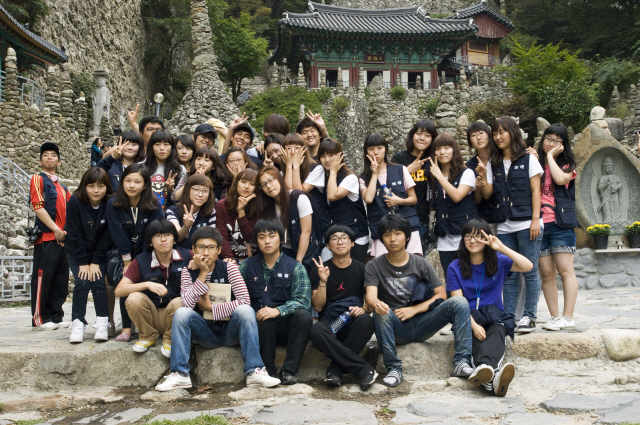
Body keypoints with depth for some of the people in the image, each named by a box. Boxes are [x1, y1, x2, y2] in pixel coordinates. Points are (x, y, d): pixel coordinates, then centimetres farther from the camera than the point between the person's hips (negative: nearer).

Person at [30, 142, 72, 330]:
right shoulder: (38, 179, 1)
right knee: (42, 278, -4)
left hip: (63, 238, 7)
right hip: (46, 237, -7)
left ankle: (56, 317, 14)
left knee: (61, 280, 7)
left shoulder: (63, 187, 22)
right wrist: (55, 229, -14)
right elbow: (38, 207, -10)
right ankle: (39, 319, 2)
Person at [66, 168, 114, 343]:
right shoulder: (75, 202, -18)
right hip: (77, 251, 0)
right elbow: (75, 234, -16)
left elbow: (106, 236, -13)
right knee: (82, 282, -14)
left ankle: (102, 323, -3)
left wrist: (96, 262, -15)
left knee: (98, 282, -12)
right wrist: (83, 262, -16)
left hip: (100, 251, 0)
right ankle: (78, 323, -6)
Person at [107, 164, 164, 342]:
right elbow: (118, 236, -12)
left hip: (147, 255, 0)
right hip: (124, 254, 0)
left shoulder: (154, 206, -11)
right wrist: (128, 263, -14)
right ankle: (126, 328, -10)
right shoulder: (113, 204, -9)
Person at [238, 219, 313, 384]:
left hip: (285, 325, 0)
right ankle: (269, 371, -18)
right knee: (262, 320, -34)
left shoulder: (295, 268, 4)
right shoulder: (247, 266, 12)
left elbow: (302, 300, -10)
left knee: (303, 315, -30)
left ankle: (289, 370, -25)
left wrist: (278, 311, -26)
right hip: (258, 326, 0)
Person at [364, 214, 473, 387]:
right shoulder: (374, 266, 3)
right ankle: (394, 368, -27)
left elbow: (441, 295, 3)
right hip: (395, 328, -2)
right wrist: (377, 303, -39)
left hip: (421, 325, 2)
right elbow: (370, 296, -14)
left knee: (459, 302, -19)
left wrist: (414, 309, -11)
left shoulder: (420, 263, 7)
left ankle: (461, 362, -24)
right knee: (381, 312, -35)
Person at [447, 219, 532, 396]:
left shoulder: (498, 262, 10)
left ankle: (483, 368, -65)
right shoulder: (455, 268, 6)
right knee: (476, 337, -36)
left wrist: (502, 248, -13)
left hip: (495, 317, 1)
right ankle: (494, 376, -64)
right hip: (469, 320, -1)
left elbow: (528, 266, -7)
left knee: (497, 331, -36)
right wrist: (474, 325, -21)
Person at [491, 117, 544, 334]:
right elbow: (489, 193, 10)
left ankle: (529, 317, 4)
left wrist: (535, 219, -9)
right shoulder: (493, 163, 14)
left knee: (529, 272, -1)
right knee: (508, 274, 5)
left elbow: (535, 191, 0)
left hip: (526, 224, -3)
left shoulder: (528, 159, 5)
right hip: (504, 226, 4)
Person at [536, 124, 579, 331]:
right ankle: (555, 317, 9)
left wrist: (551, 156, -4)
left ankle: (568, 317, -4)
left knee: (565, 270, -5)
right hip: (538, 224, 3)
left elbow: (560, 179, -16)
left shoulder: (567, 165, 7)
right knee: (546, 273, 3)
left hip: (560, 223, -3)